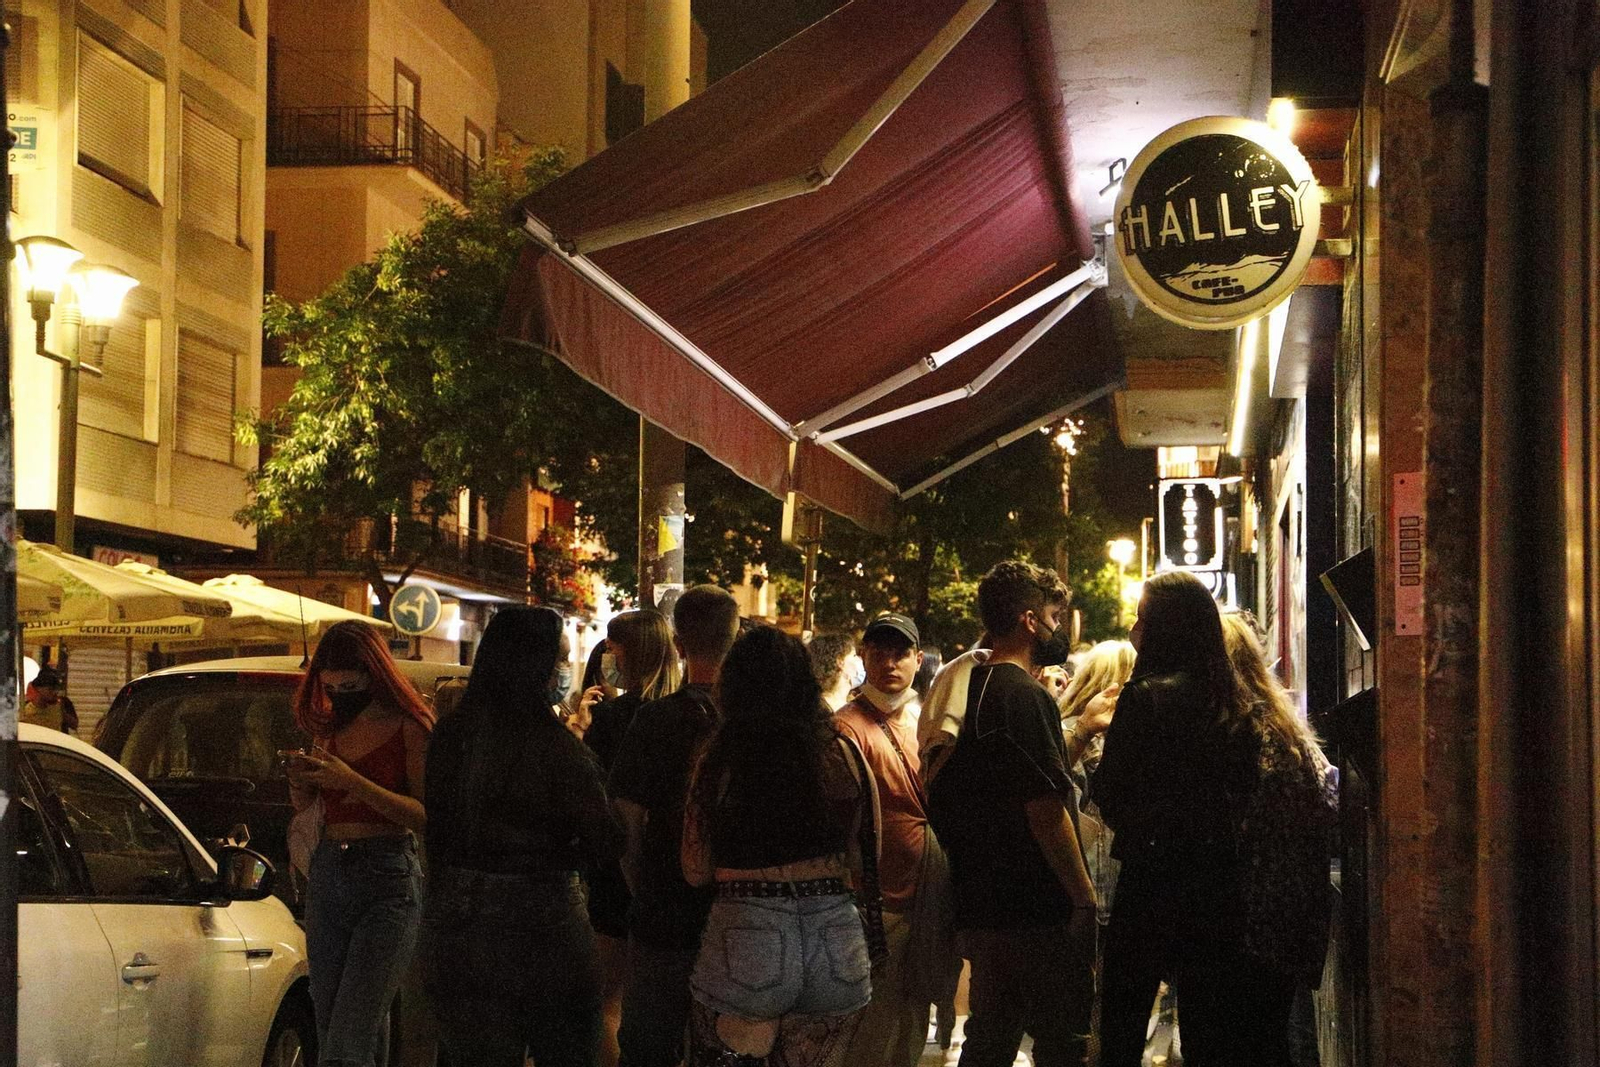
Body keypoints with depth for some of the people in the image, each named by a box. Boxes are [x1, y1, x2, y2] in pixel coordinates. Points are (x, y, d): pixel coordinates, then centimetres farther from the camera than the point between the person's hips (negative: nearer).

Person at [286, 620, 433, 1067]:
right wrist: (300, 781, -2)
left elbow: (426, 816, -15)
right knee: (328, 1031, 10)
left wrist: (354, 782, -22)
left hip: (389, 882, -7)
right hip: (328, 875, 7)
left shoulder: (409, 727, -7)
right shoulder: (329, 726, 13)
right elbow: (303, 803, 21)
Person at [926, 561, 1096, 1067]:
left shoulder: (971, 689, 14)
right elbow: (1046, 810, -20)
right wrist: (1085, 897, -16)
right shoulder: (1024, 696, -16)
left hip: (983, 907, 10)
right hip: (1037, 912, -10)